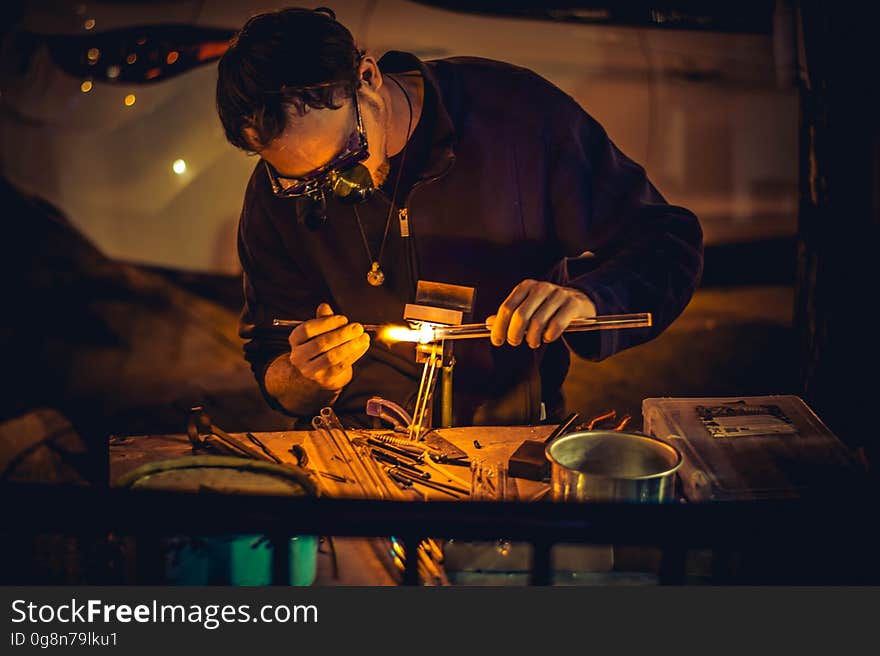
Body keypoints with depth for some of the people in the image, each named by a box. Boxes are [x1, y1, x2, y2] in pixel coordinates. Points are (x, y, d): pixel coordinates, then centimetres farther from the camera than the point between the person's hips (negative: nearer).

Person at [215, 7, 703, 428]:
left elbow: (670, 243, -5)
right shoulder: (276, 193, -6)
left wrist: (588, 297, -25)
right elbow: (269, 363, 4)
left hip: (519, 435, -1)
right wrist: (310, 380, -19)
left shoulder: (520, 114, -12)